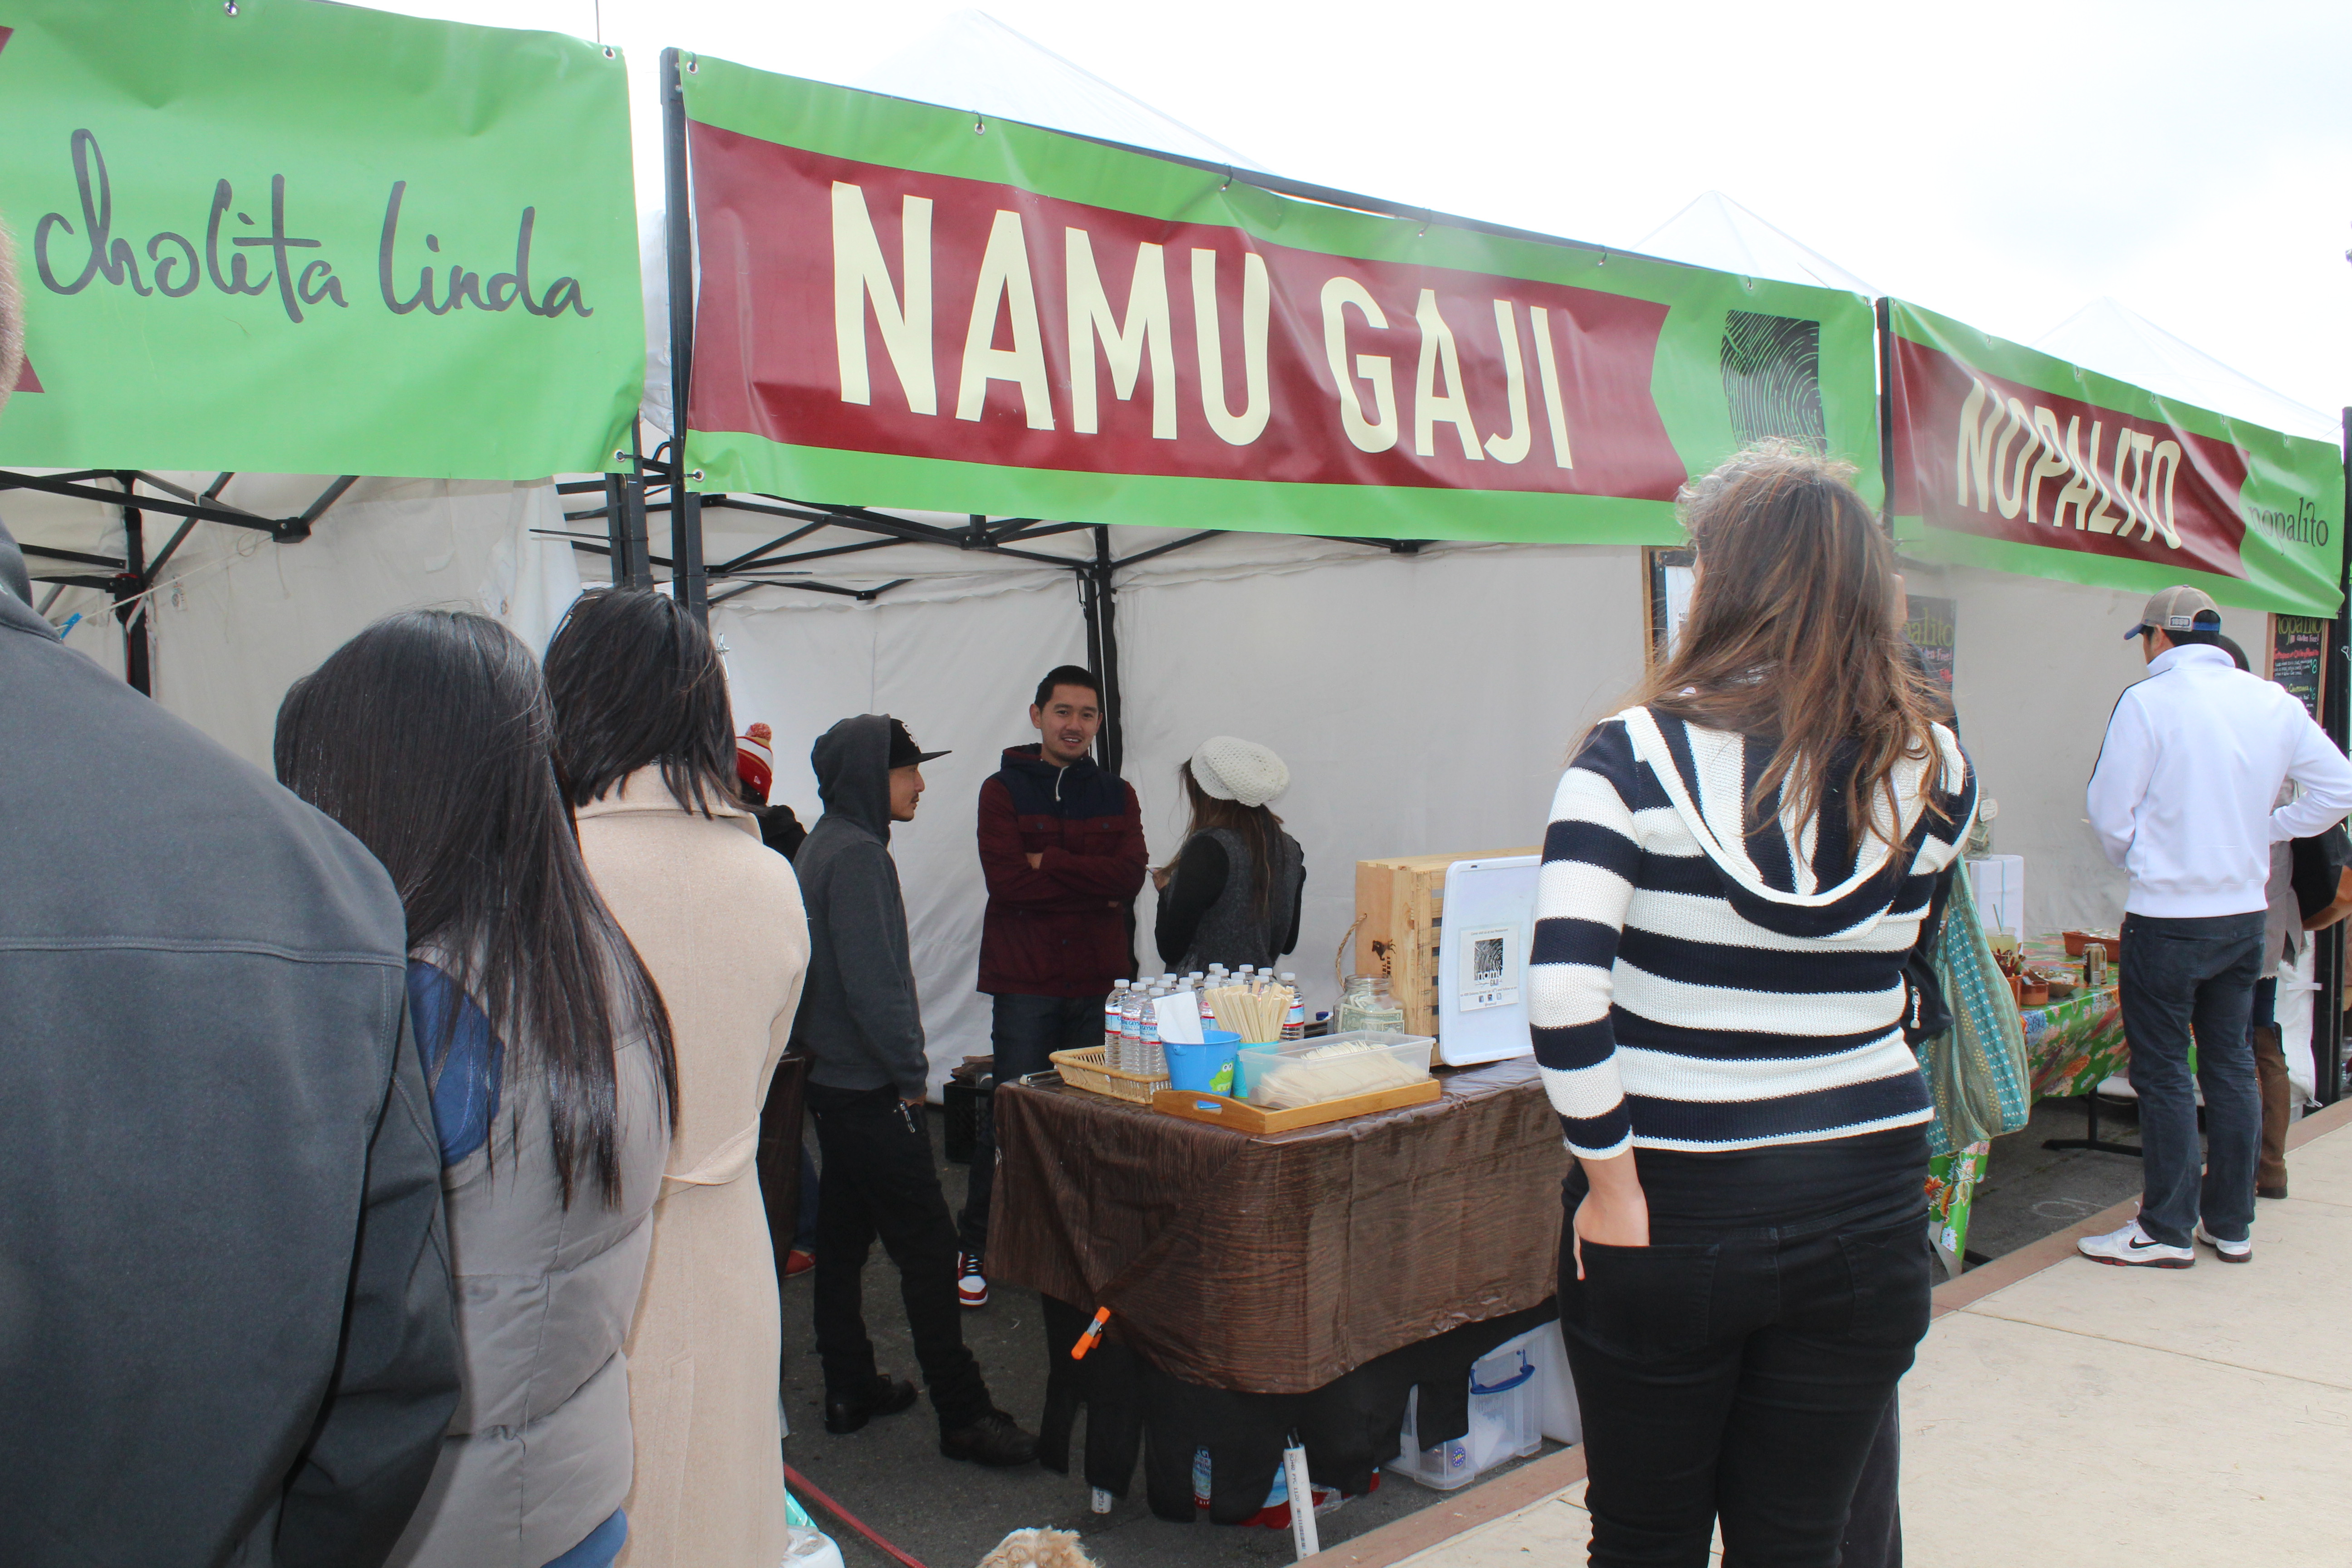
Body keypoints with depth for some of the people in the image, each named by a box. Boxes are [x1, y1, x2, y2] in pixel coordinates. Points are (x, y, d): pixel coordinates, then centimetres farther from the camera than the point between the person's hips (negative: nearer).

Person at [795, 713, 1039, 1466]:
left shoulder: (824, 844, 13)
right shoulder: (857, 854, -18)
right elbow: (874, 980, -24)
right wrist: (911, 1071, -13)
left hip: (831, 1080, 10)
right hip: (871, 1091, -10)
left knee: (844, 1234, 15)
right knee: (927, 1244, -6)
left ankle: (850, 1388, 25)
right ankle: (963, 1415, -1)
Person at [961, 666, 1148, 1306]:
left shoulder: (1117, 796, 11)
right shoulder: (1004, 791, 2)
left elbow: (1130, 877, -6)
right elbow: (1007, 880, -13)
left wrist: (1049, 862, -12)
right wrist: (1095, 886, -8)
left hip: (1100, 979, 3)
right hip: (1025, 980, -3)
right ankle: (976, 1246, 13)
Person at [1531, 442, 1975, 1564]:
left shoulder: (1635, 757, -13)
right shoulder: (1934, 772, -2)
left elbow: (1563, 994, -21)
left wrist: (1612, 1180, -12)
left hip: (1672, 1214, -2)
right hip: (1864, 1208, 3)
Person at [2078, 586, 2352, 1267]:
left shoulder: (2147, 700, -12)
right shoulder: (2275, 701, 3)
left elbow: (2109, 810, -9)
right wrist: (2265, 830, 14)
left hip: (2167, 914, -6)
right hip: (2246, 910, 6)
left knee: (2163, 1070, 2)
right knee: (2230, 1063, 14)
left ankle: (2167, 1230, 7)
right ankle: (2231, 1223, 22)